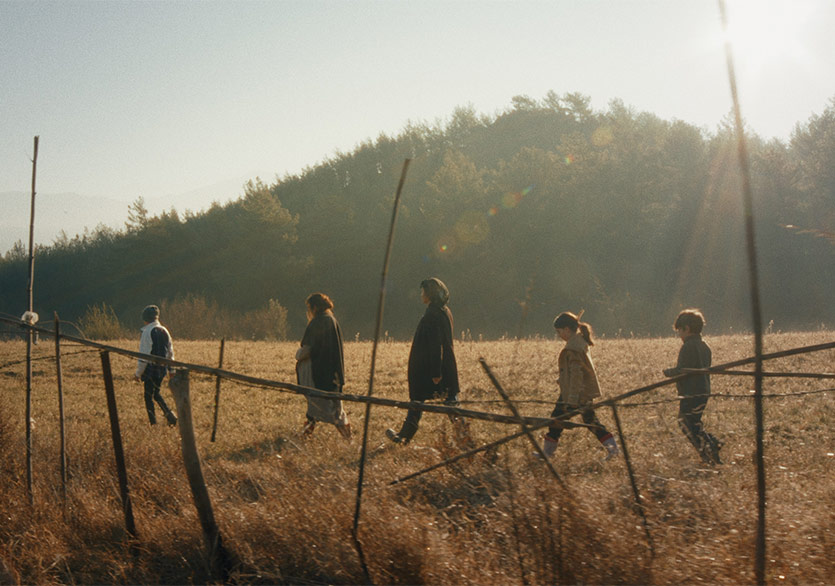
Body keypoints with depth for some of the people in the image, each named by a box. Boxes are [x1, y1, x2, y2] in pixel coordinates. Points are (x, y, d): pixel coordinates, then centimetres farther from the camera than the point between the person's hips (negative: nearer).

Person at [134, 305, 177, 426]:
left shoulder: (147, 332, -14)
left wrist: (138, 373, -8)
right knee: (156, 394, 20)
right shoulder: (164, 331, 8)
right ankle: (170, 416, 12)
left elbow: (143, 355, -14)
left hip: (151, 369, -7)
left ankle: (153, 423, 5)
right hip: (162, 368, 7)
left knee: (148, 396, 4)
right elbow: (170, 352, 13)